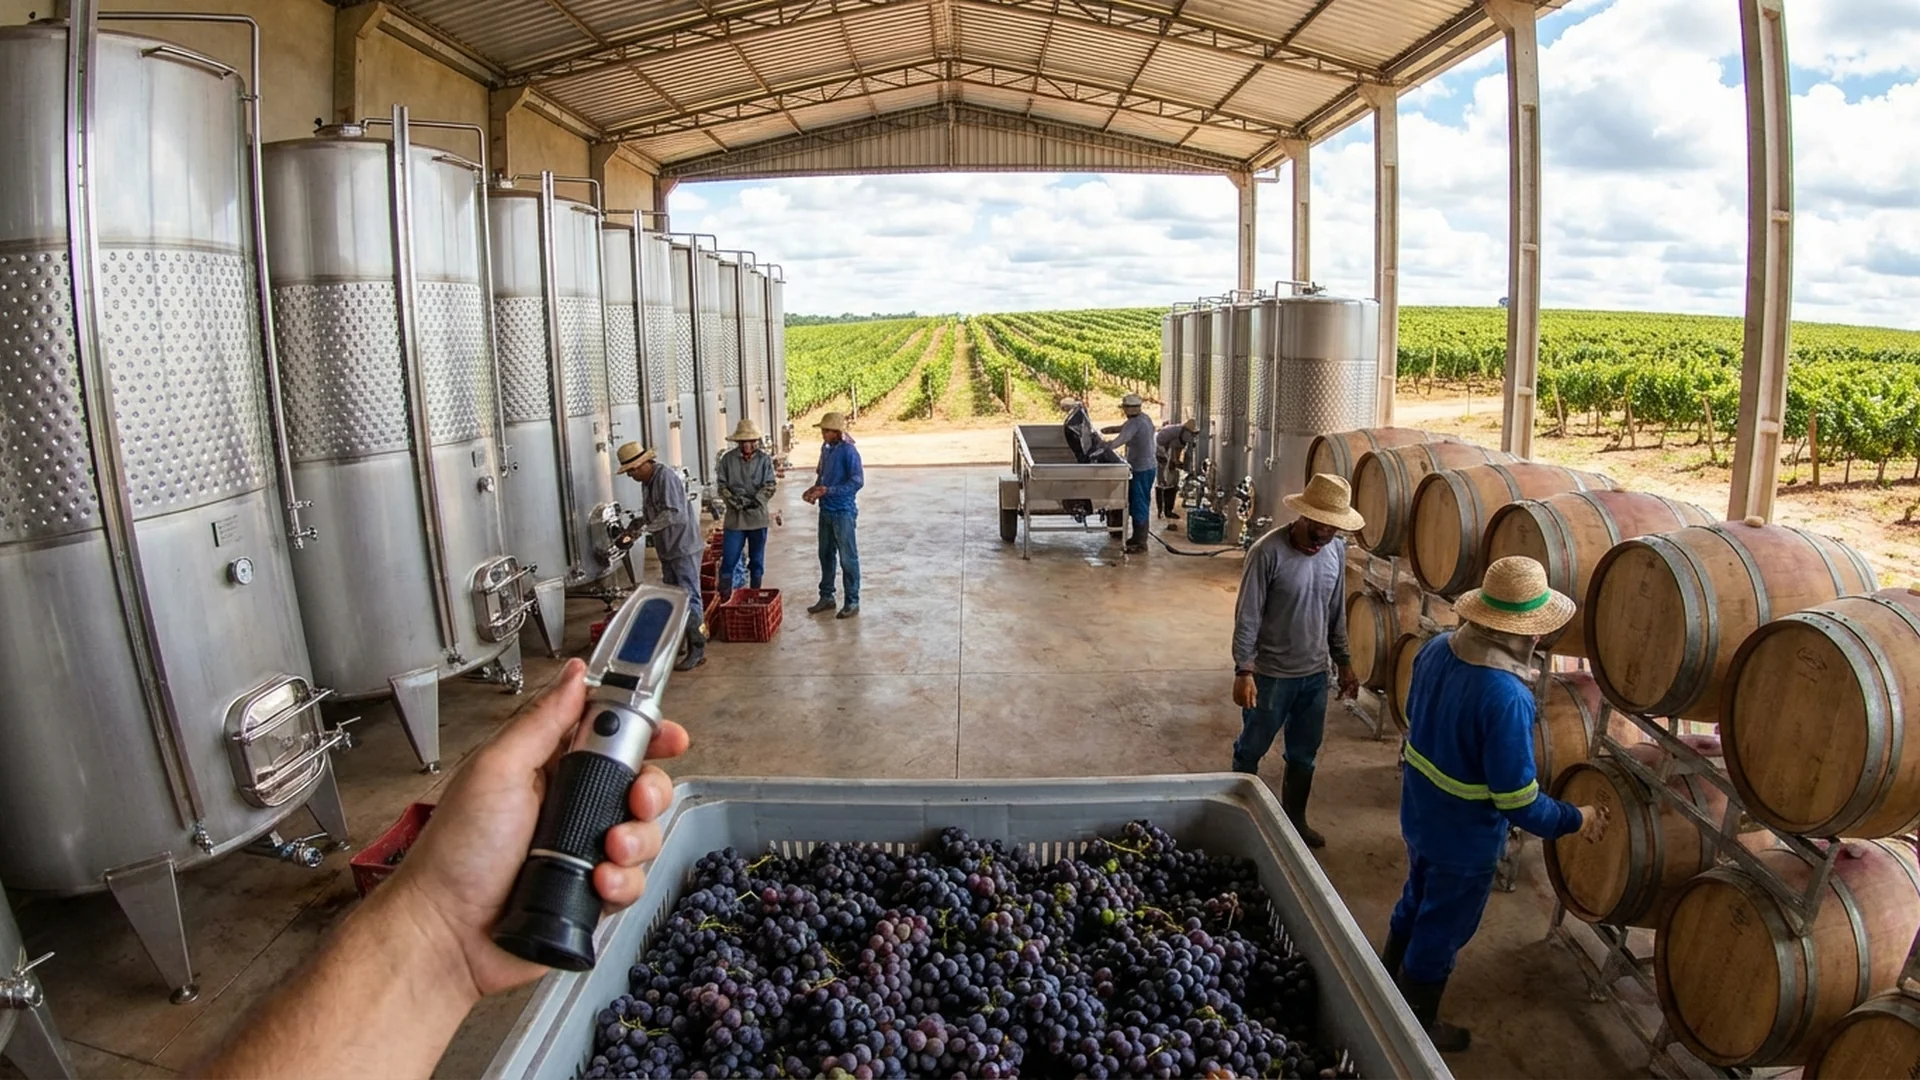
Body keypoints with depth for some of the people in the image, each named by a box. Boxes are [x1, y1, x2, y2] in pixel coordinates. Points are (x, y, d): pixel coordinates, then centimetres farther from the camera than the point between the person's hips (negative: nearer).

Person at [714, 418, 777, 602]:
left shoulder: (764, 460, -1)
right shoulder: (727, 459, -2)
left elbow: (769, 487, -4)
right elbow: (722, 486, -1)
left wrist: (754, 501, -17)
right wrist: (735, 502, -15)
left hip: (758, 516, 1)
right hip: (734, 517, -1)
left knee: (757, 561, 10)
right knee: (728, 561, -3)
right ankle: (724, 600, 6)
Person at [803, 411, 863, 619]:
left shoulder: (848, 451, -16)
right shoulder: (825, 448, 7)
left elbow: (857, 482, -20)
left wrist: (828, 491, -23)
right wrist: (815, 489, 0)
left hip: (843, 512, -8)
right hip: (826, 510, 8)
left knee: (848, 558, 1)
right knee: (826, 555, 15)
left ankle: (852, 602, 10)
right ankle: (826, 597, 28)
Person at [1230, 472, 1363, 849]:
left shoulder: (1336, 550, -2)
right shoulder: (1268, 552, -21)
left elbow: (1336, 611, 9)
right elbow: (1247, 616, -17)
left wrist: (1343, 662, 12)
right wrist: (1243, 671, -20)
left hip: (1315, 673, 5)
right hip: (1271, 674, -5)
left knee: (1304, 755, 18)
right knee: (1251, 750, 13)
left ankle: (1295, 820, 37)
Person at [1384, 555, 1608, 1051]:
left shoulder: (1436, 649, -11)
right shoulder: (1506, 696, -34)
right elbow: (1517, 800, -26)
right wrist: (1576, 820, -9)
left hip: (1418, 816, 7)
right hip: (1464, 841, -7)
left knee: (1415, 904, 29)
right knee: (1439, 934, 15)